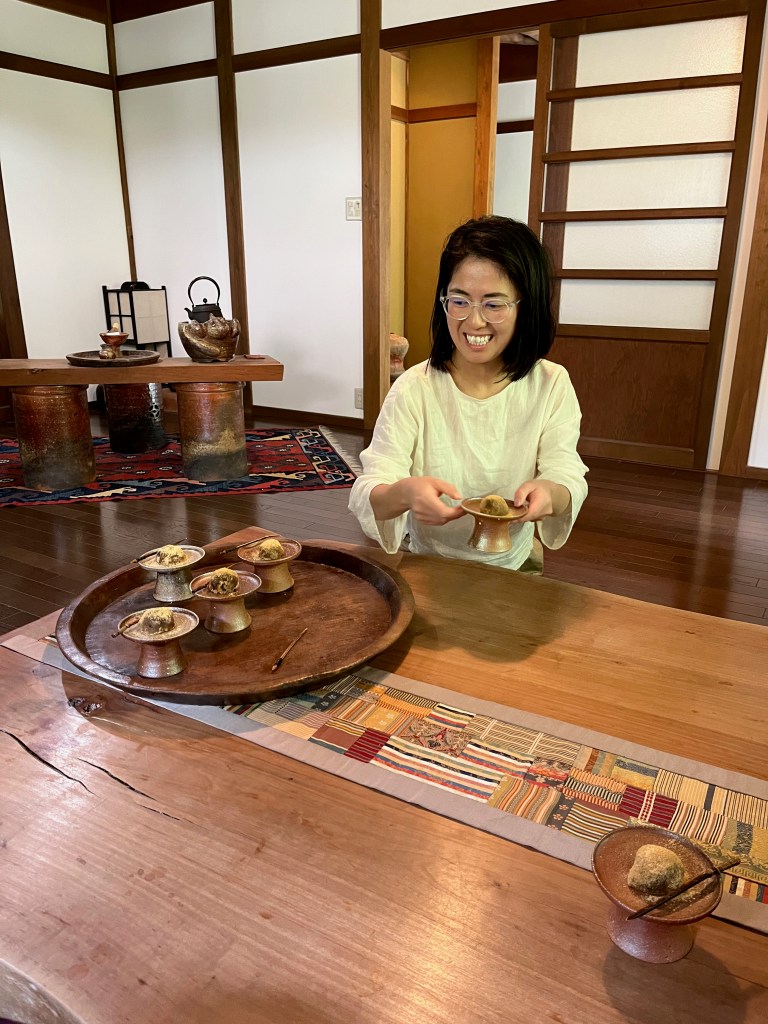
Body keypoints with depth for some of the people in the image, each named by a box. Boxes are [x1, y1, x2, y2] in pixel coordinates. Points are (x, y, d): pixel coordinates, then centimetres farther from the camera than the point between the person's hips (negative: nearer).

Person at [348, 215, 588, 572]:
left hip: (515, 568, 3)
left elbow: (569, 481, -8)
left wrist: (551, 494, -33)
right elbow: (366, 496, -14)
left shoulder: (552, 385, -2)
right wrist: (404, 493, -38)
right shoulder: (414, 389, -8)